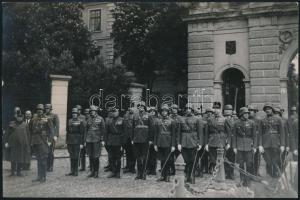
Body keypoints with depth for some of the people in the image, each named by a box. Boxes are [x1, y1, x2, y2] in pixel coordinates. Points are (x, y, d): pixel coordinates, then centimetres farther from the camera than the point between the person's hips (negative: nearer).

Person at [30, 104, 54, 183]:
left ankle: (43, 177, 8)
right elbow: (30, 130, 19)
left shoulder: (47, 119, -2)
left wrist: (49, 140, -10)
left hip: (43, 141, -4)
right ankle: (39, 176, 19)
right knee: (38, 159, 11)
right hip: (35, 142, 5)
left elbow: (51, 131, -4)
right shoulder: (33, 120, 11)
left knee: (43, 160, -1)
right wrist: (31, 140, 14)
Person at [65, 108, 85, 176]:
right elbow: (68, 131, 14)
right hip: (70, 142, 5)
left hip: (77, 142, -5)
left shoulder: (80, 122, -5)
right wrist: (66, 141, 10)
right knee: (71, 157, 9)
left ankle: (76, 171, 9)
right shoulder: (70, 121, 10)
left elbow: (82, 133, -6)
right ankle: (72, 171, 18)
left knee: (76, 157, 0)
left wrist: (81, 143, -10)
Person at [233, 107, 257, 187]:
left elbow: (254, 135, 3)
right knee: (241, 164, 8)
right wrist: (234, 147, 0)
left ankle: (248, 180, 14)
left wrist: (254, 147, -2)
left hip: (249, 147, -1)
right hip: (240, 147, 1)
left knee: (249, 164, 2)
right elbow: (234, 136, 5)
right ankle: (242, 180, 20)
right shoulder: (237, 123, 3)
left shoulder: (251, 123, 2)